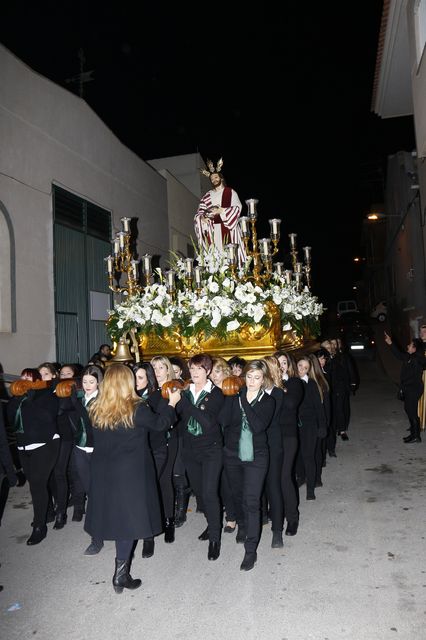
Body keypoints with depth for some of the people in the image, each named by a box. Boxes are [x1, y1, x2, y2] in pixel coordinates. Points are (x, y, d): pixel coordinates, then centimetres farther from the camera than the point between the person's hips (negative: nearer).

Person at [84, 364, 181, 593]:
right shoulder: (136, 408, -17)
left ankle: (122, 568, 34)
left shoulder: (96, 410, -4)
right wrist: (172, 403, 11)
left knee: (114, 513, 18)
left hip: (103, 471, 5)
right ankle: (120, 573, 10)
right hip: (131, 472, -5)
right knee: (129, 516, 7)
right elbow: (160, 423, -4)